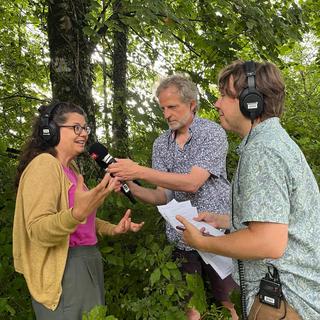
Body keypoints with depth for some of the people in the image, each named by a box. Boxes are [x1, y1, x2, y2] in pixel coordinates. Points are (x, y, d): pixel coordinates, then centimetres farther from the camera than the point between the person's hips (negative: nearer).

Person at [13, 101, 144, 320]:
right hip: (63, 269, -9)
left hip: (87, 262, 10)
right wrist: (78, 213, -41)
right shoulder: (44, 164, -16)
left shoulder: (71, 167, 13)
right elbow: (38, 231, -25)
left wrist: (112, 229, 8)